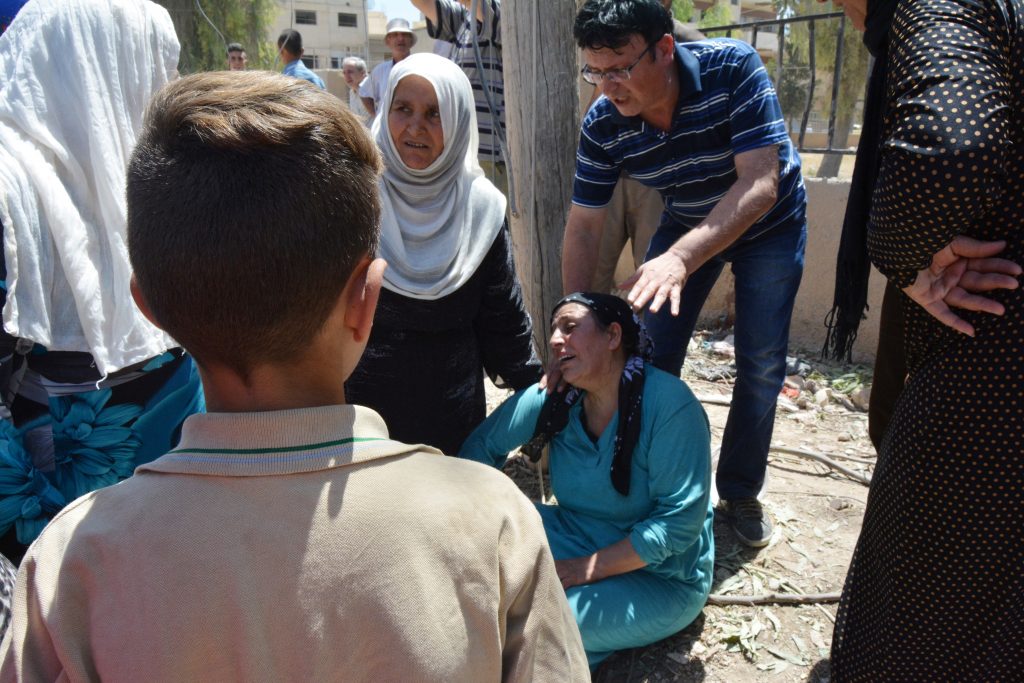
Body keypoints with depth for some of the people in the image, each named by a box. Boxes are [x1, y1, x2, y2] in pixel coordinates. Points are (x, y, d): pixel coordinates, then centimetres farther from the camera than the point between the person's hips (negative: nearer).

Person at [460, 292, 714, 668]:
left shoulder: (668, 403, -23)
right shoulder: (554, 398, -7)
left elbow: (680, 521, -24)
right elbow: (483, 444, 0)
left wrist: (583, 570, -23)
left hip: (659, 576, -5)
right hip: (578, 539, 5)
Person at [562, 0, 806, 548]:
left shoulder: (733, 69, -32)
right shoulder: (601, 126, -23)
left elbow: (759, 184, -39)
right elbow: (583, 229, -17)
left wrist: (679, 259, -54)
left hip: (767, 223, -2)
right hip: (686, 223, 3)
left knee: (762, 365, -2)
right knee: (652, 358, -4)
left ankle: (740, 491, 19)